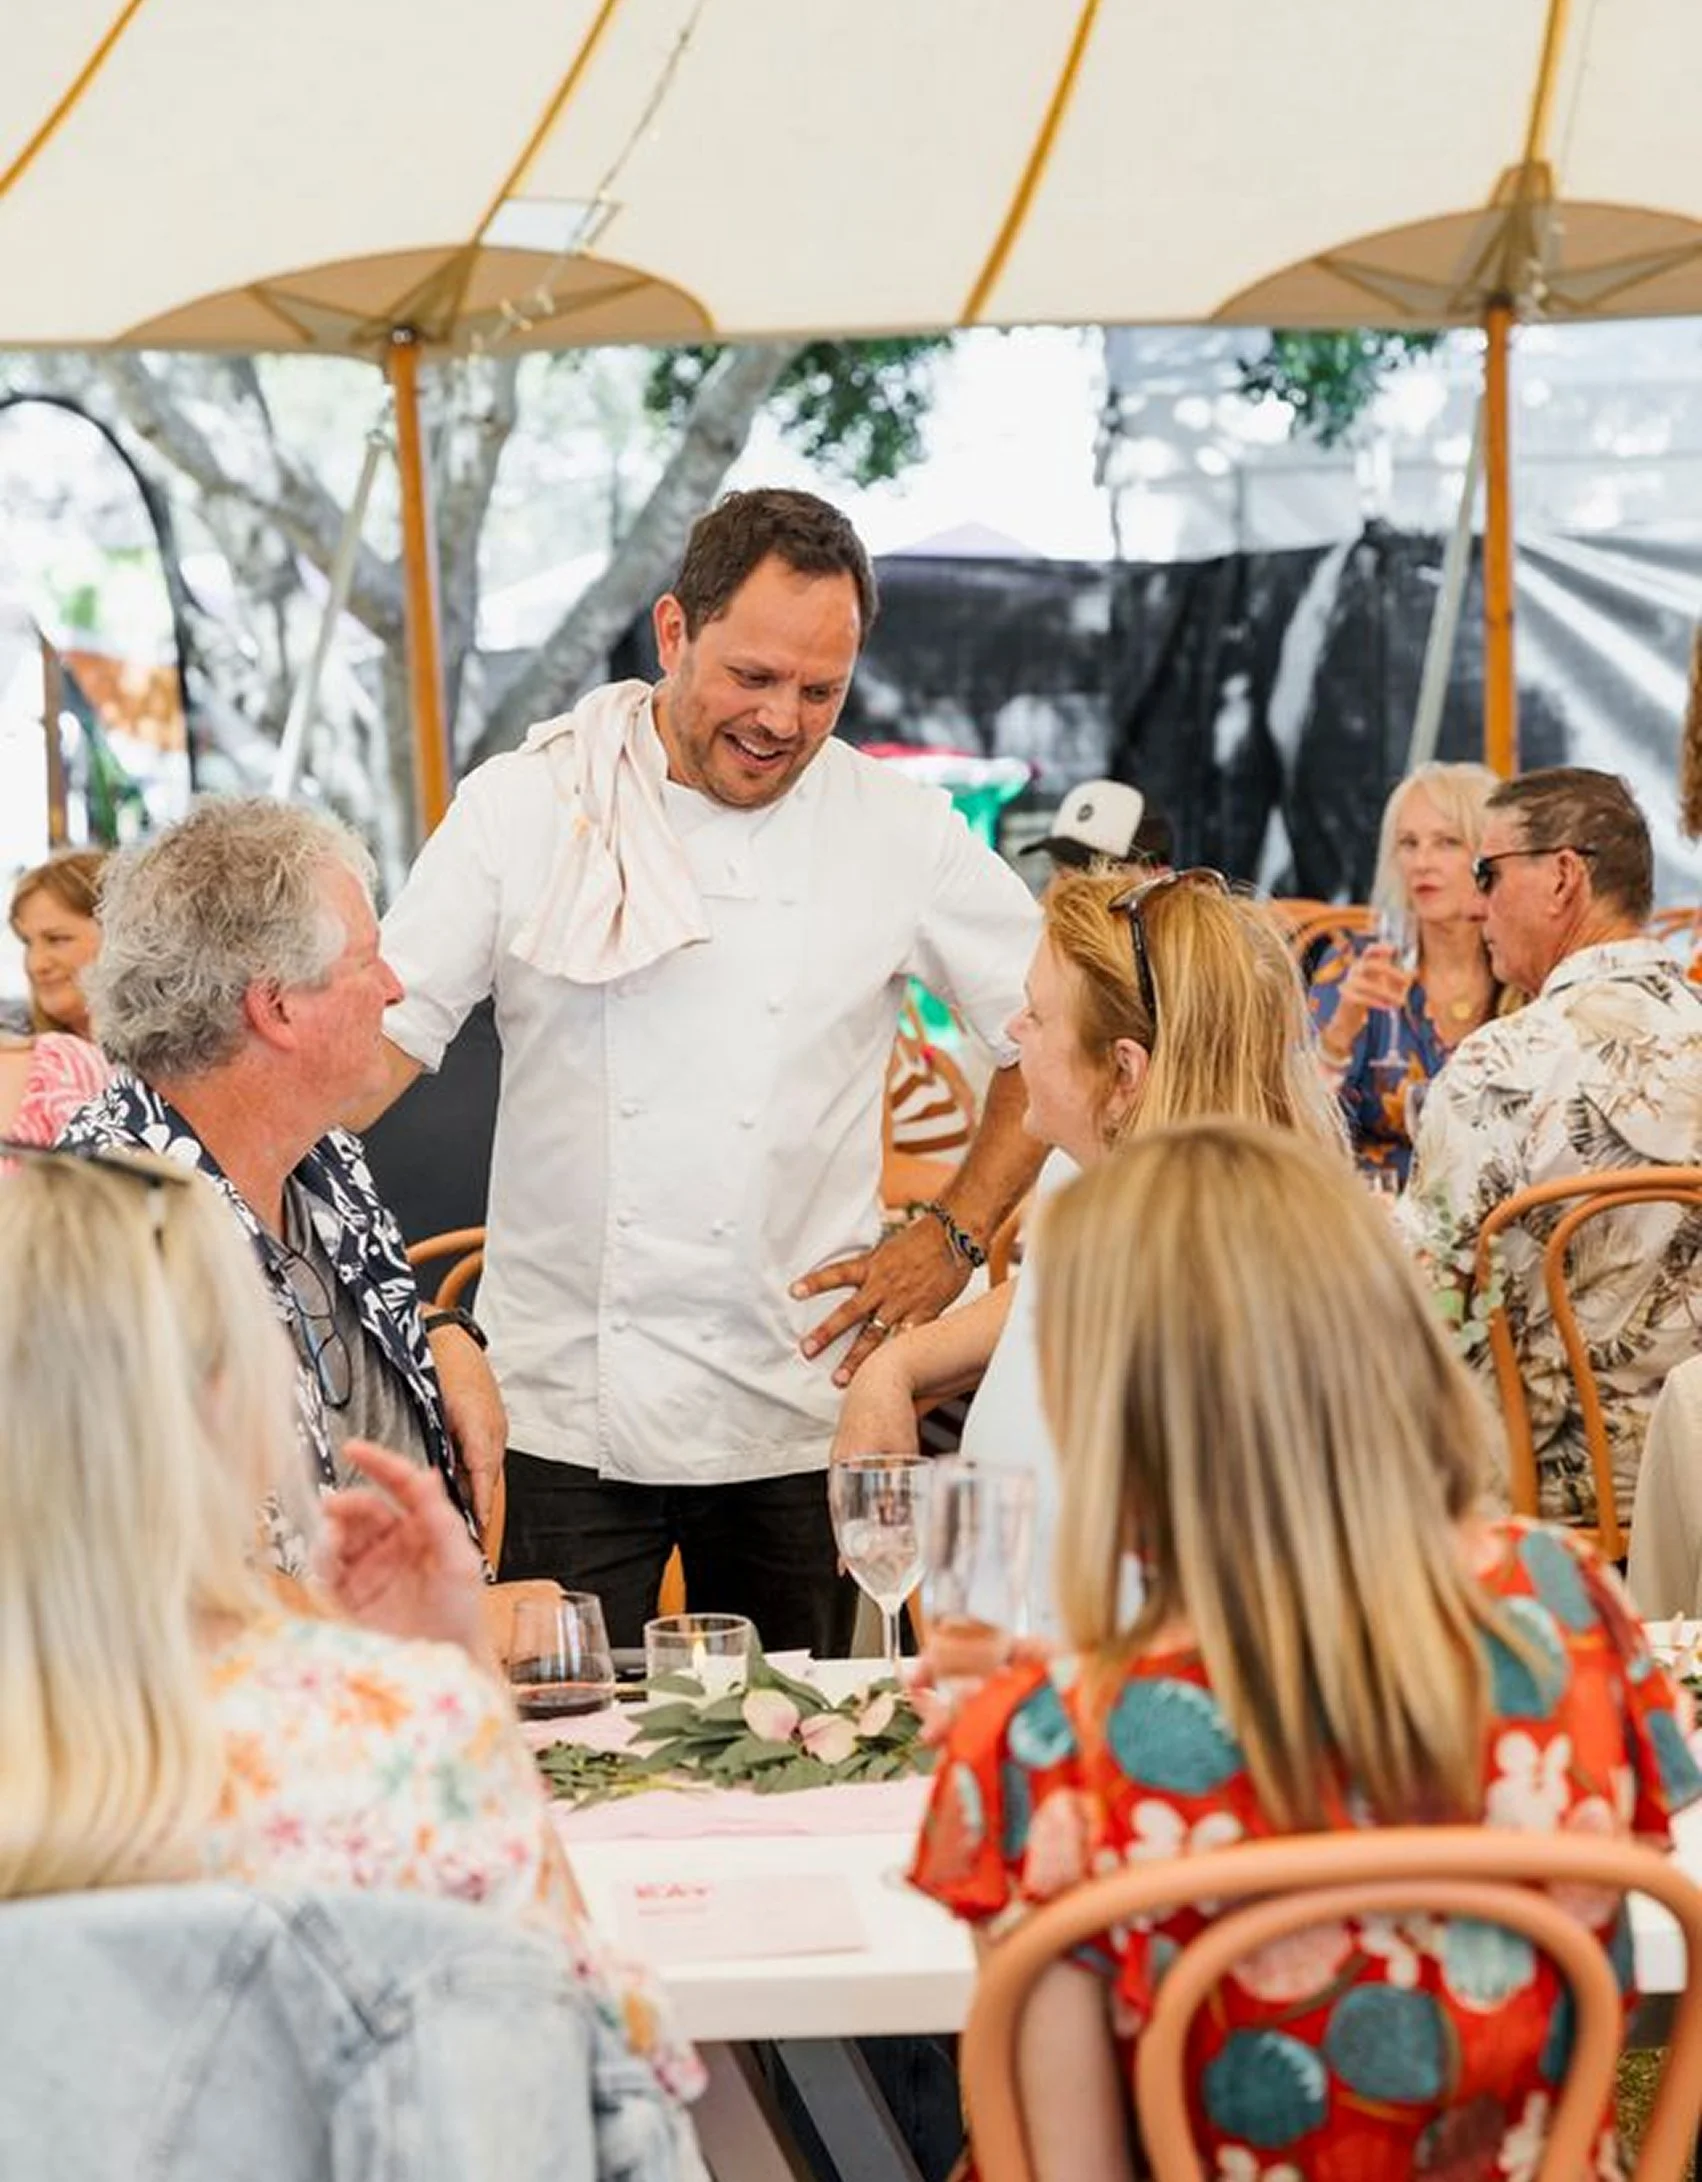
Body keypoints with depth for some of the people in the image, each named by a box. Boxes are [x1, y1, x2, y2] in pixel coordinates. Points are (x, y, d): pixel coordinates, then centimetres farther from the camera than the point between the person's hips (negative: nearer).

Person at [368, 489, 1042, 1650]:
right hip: (565, 1416, -1)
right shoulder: (526, 805, 0)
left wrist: (954, 1235, 4)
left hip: (796, 1420, 1)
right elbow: (385, 1036, 1)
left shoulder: (902, 833, 3)